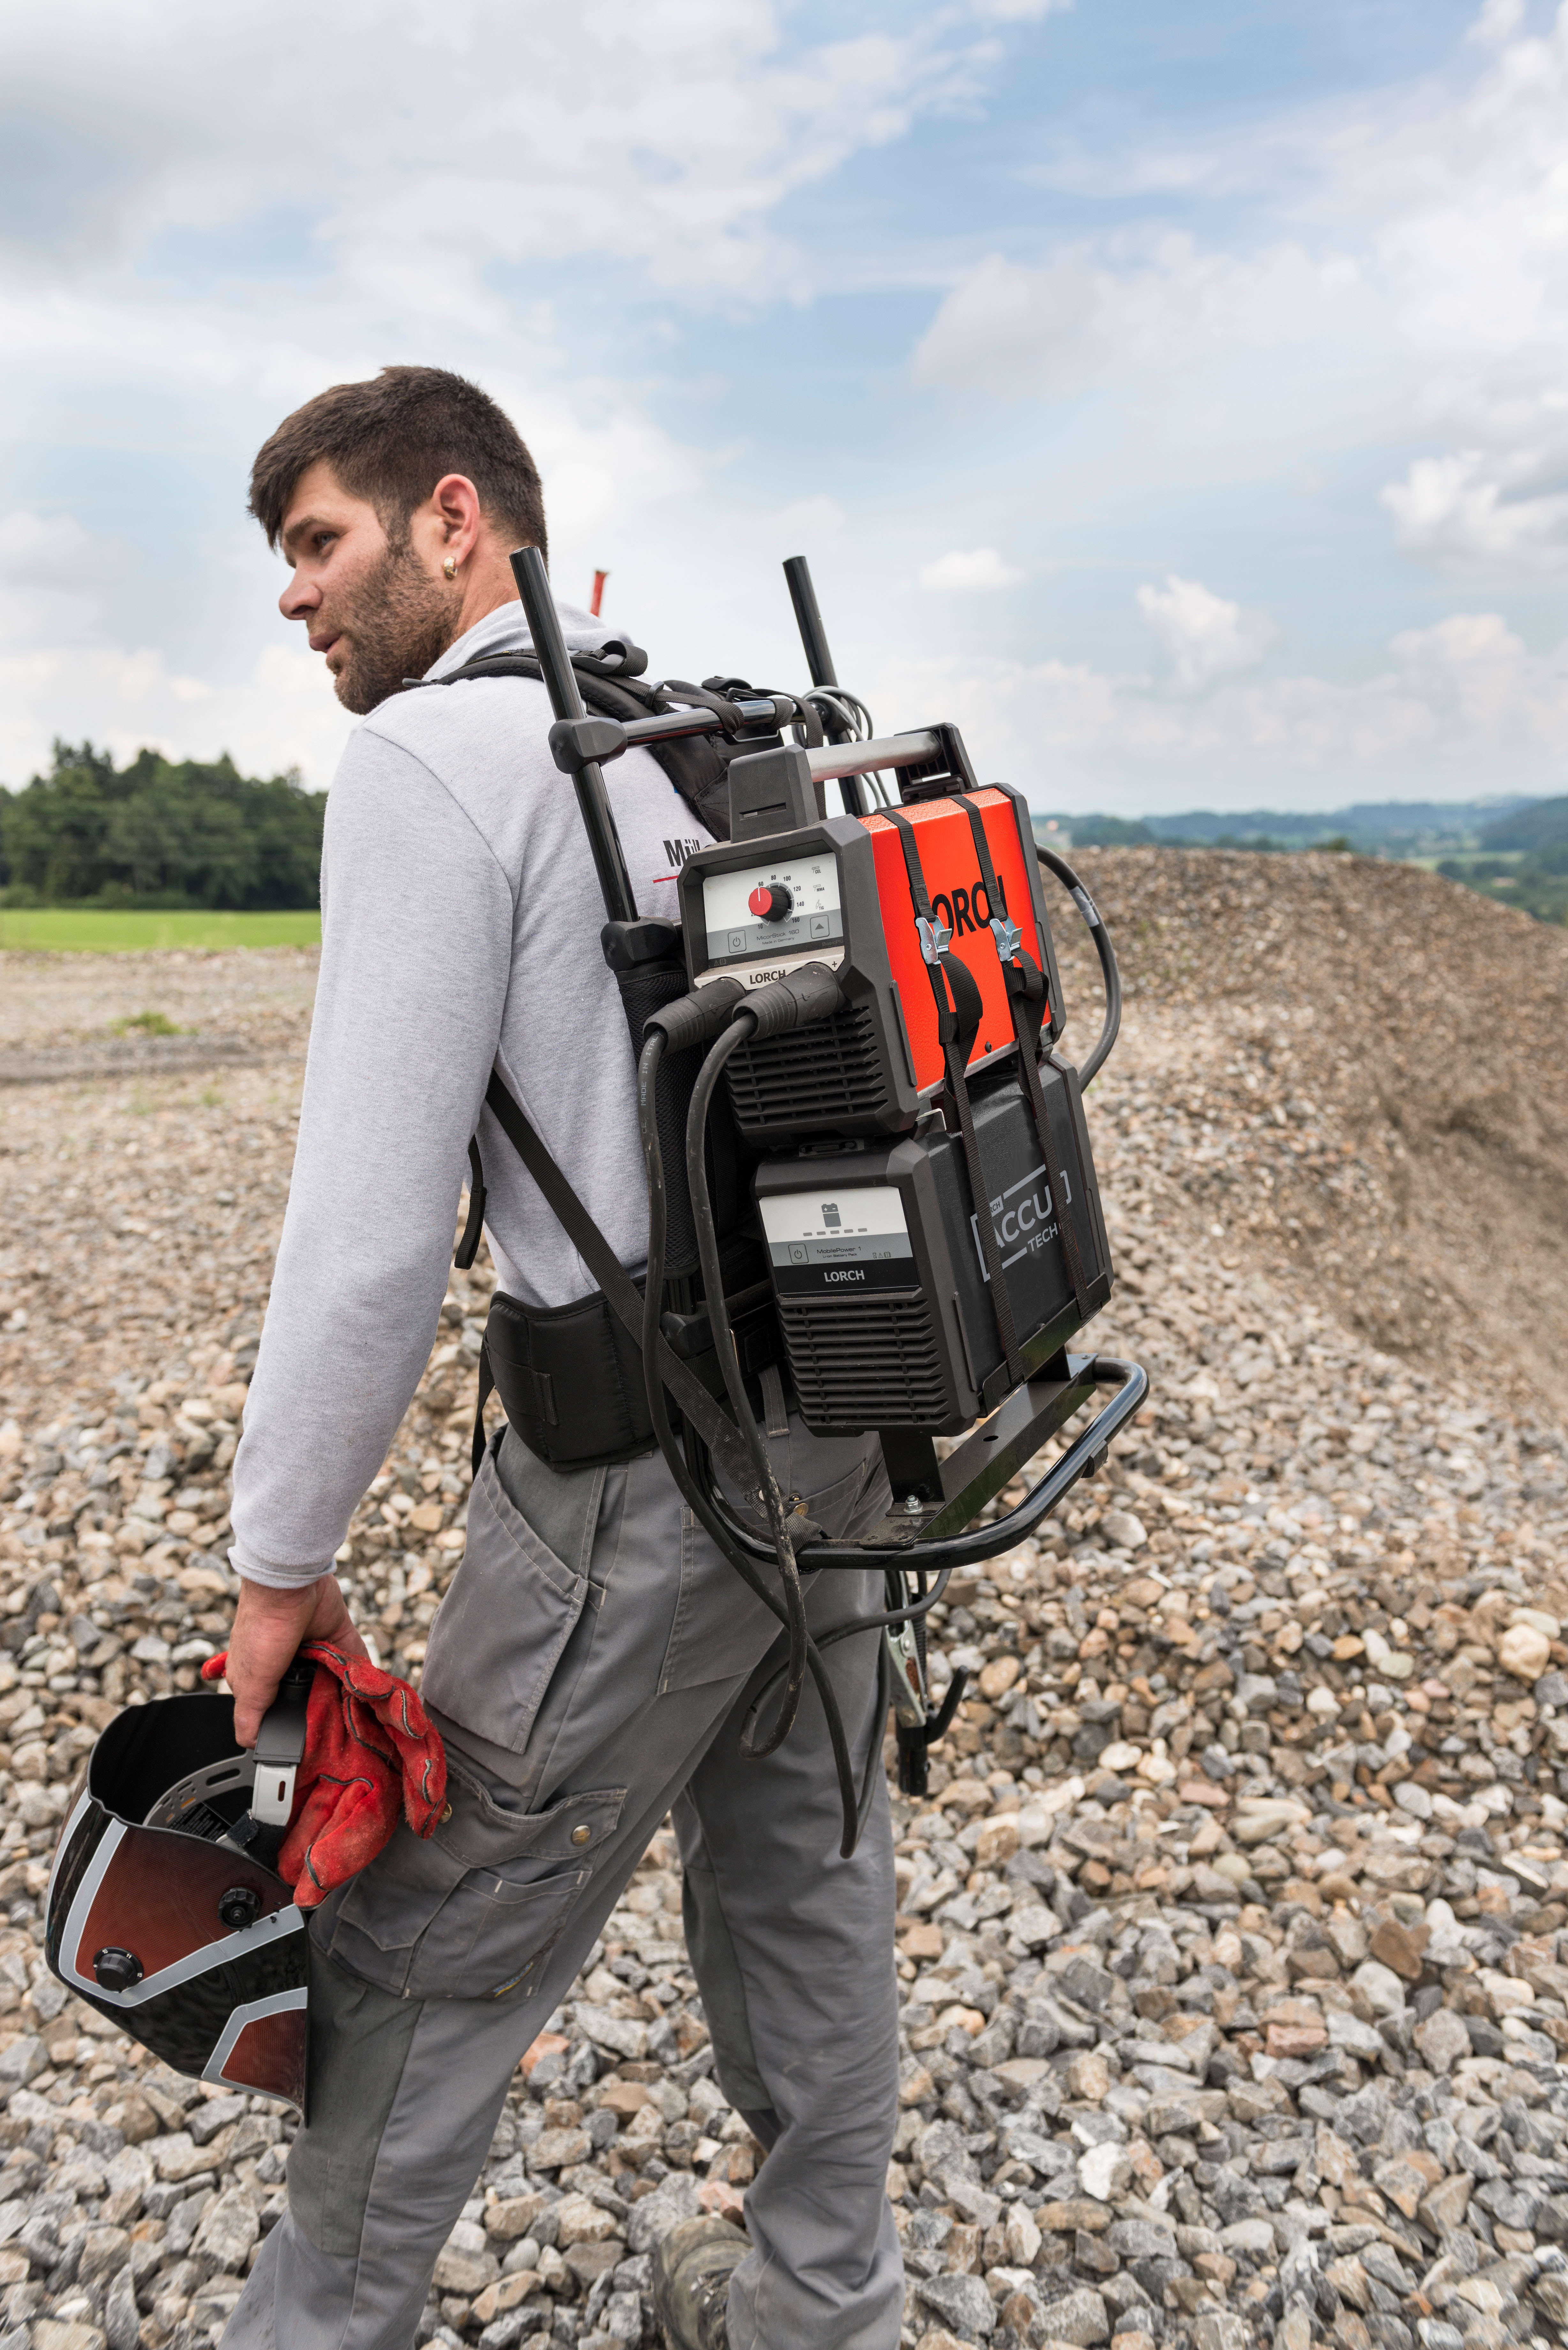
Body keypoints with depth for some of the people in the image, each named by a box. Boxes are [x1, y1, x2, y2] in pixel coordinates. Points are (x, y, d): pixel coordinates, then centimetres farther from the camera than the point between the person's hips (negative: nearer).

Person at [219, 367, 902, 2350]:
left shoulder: (429, 757, -13)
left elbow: (371, 1229, -18)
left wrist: (281, 1559, -8)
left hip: (647, 1466, -8)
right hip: (840, 1403, 9)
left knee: (423, 1951, 12)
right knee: (797, 1867, 23)